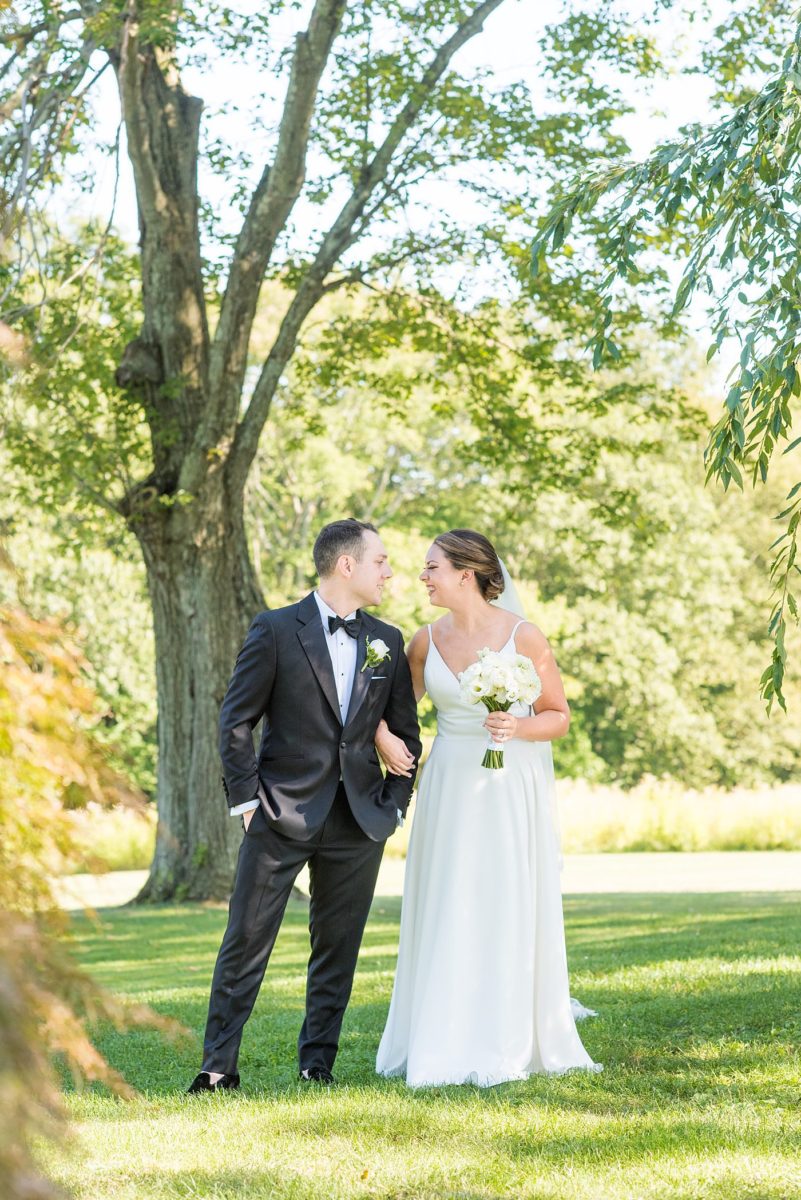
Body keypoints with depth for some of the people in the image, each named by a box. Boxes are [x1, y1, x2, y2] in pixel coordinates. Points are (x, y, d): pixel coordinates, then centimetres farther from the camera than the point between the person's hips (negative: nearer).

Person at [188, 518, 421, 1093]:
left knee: (338, 946, 8)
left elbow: (405, 731, 16)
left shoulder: (388, 641, 10)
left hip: (359, 823, 4)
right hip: (283, 813, -4)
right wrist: (247, 799, -8)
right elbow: (236, 722, -3)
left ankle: (318, 1062, 19)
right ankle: (219, 1066, 3)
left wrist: (395, 803, 7)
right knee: (246, 940, -2)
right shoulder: (276, 630, -3)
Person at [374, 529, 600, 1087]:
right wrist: (383, 737, 0)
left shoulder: (524, 637, -8)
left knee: (510, 910, 0)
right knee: (447, 913, 3)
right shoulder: (427, 641, 4)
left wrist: (519, 727, -20)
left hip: (512, 786, -3)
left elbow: (559, 717, -2)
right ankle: (448, 1041, 12)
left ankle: (509, 1045, 9)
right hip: (449, 786, 4)